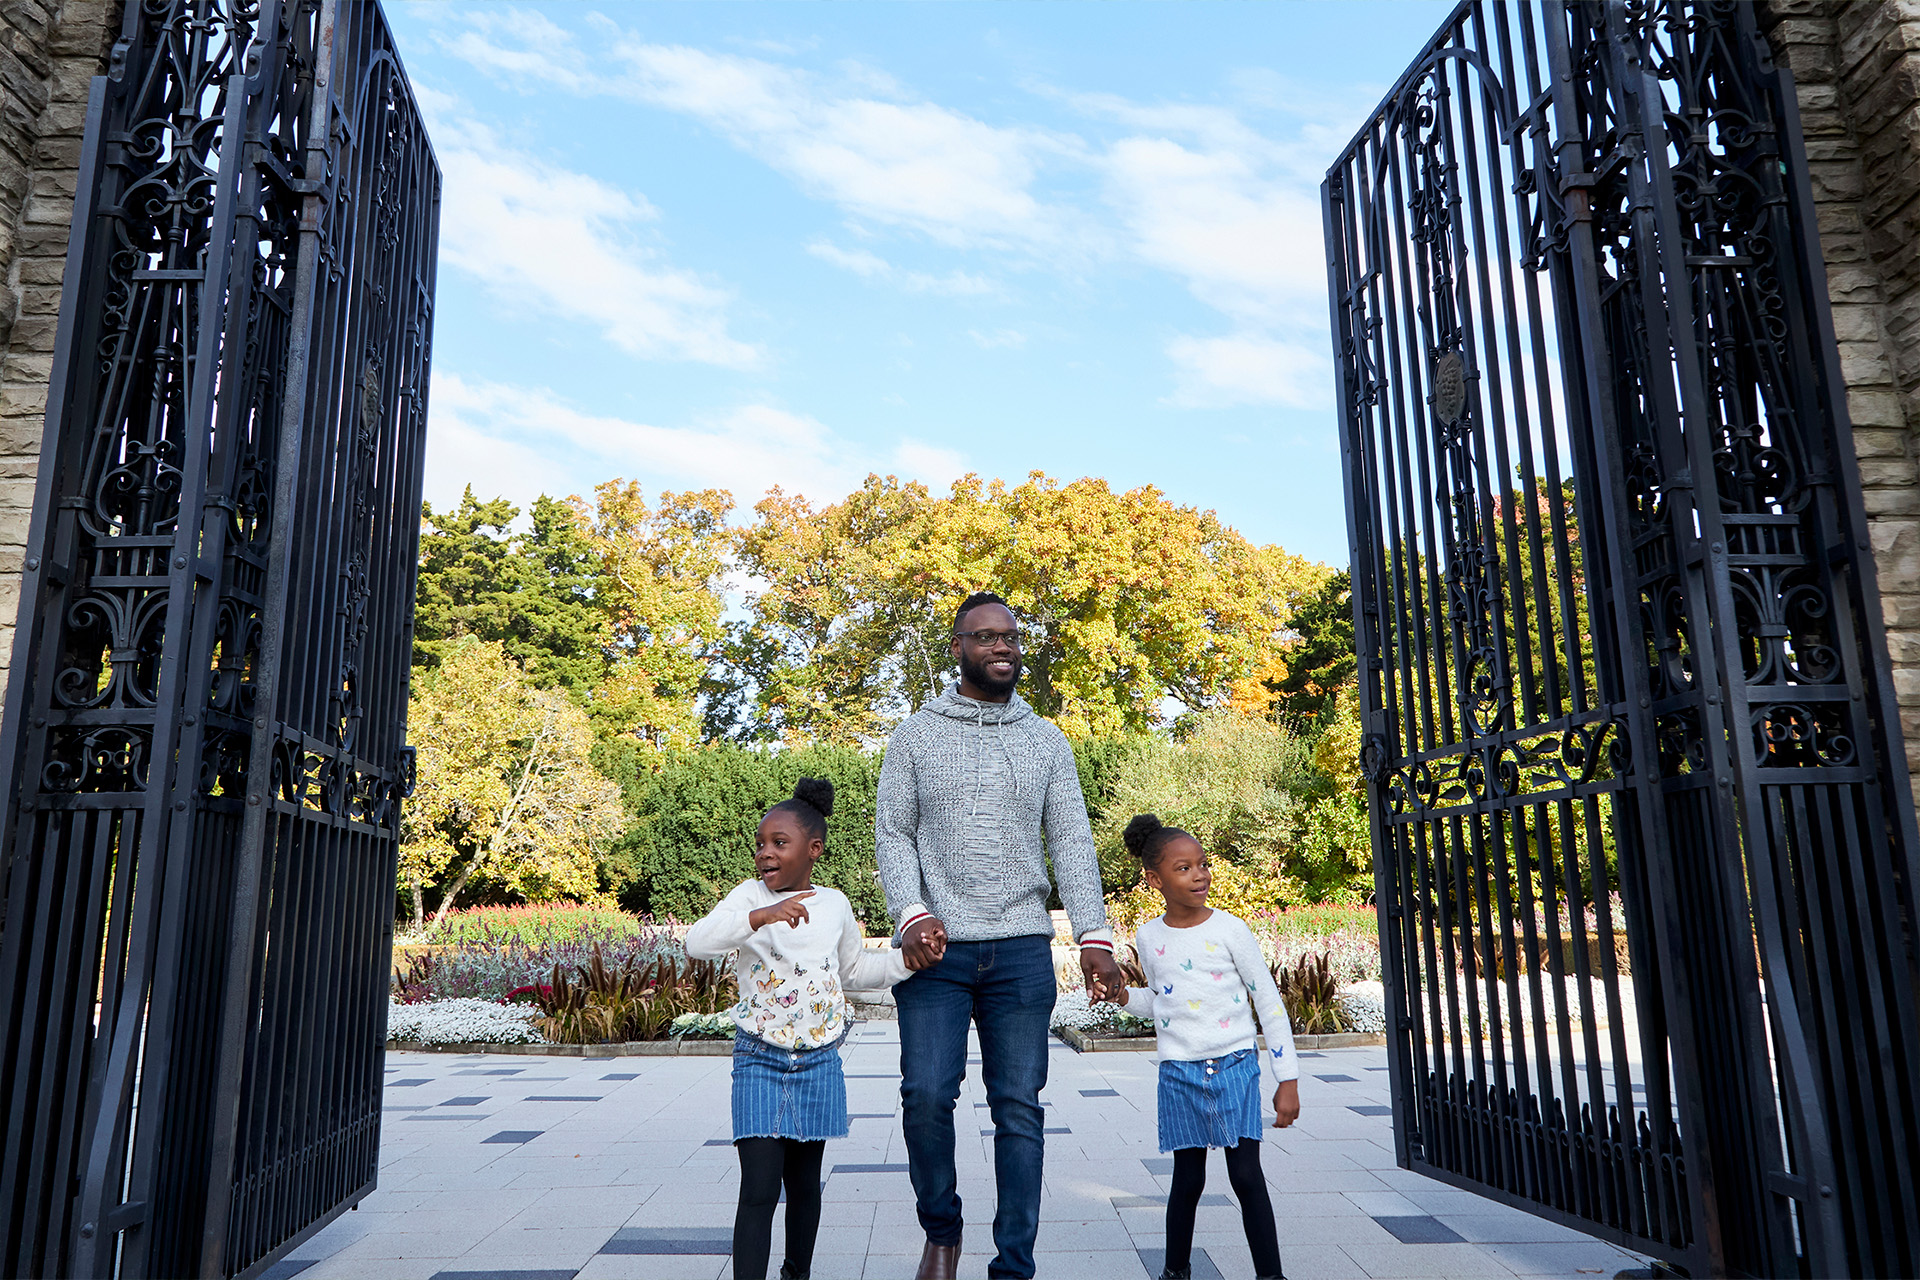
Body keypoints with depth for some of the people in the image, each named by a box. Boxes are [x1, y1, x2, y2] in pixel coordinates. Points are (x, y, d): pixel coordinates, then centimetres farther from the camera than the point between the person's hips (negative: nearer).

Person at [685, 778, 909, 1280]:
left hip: (818, 1062, 3)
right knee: (759, 1190, -9)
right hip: (759, 1061, -3)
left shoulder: (835, 904, 3)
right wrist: (761, 915, -39)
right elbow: (697, 943, -25)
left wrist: (907, 958, 5)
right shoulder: (750, 896, -7)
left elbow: (855, 970, 19)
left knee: (804, 1184, 17)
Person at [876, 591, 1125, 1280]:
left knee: (1019, 1108, 3)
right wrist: (912, 912, -12)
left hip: (1023, 951, 2)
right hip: (936, 948, -1)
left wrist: (1093, 934, -4)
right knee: (927, 1094, -8)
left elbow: (1071, 842, 7)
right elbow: (892, 834, 4)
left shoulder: (1047, 740, 11)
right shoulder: (916, 735, 7)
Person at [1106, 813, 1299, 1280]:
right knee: (1187, 1178, 8)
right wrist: (1124, 996, -2)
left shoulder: (1229, 929, -6)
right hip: (1179, 1074, 2)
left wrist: (1288, 1078, -2)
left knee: (1247, 1176, -4)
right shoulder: (1148, 937, 2)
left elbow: (1269, 1001, -2)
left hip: (1234, 1066, -2)